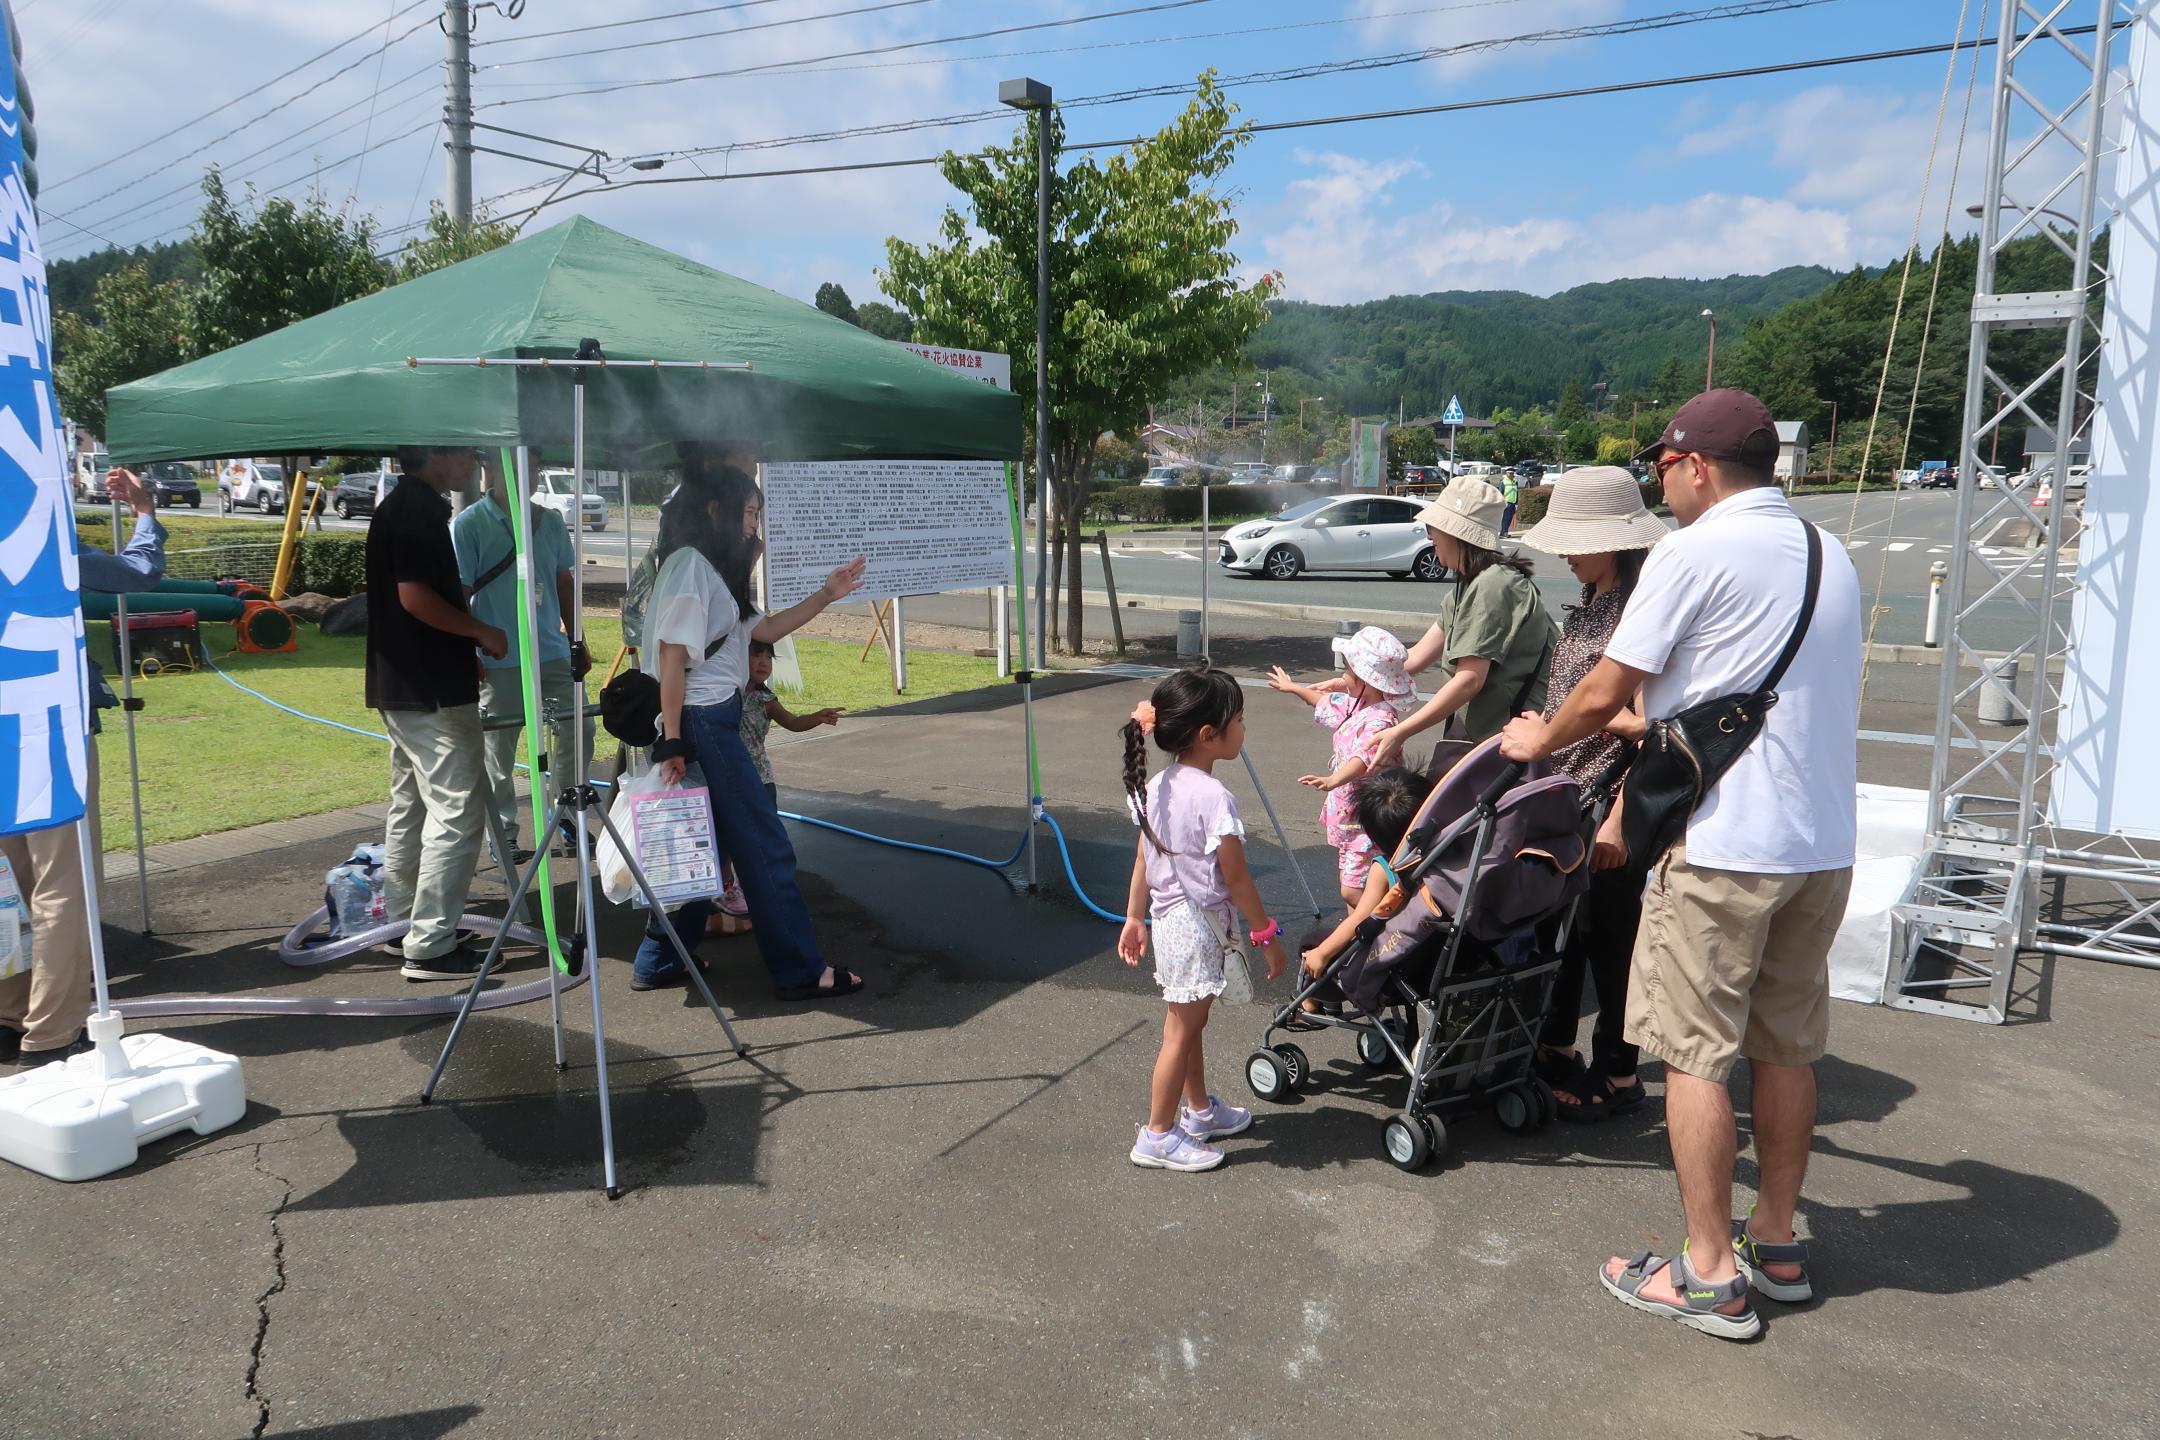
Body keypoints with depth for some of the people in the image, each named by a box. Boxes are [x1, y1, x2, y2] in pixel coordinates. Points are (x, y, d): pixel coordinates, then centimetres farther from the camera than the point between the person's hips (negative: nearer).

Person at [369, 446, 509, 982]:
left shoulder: (400, 506, 16)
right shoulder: (420, 510, -15)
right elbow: (415, 596, -22)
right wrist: (482, 632, -12)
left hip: (403, 685, 11)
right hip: (434, 690, -11)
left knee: (411, 807, 17)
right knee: (457, 811, -8)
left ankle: (403, 925, 27)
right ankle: (431, 947, -5)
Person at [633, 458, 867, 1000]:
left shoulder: (712, 569, 18)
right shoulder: (690, 564, -13)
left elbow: (764, 629, 22)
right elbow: (672, 656, -18)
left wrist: (827, 595, 15)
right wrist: (671, 741, -21)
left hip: (714, 720, 10)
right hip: (702, 722, -10)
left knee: (706, 847, 15)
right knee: (764, 845, -4)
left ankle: (660, 964, 22)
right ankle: (800, 970, 5)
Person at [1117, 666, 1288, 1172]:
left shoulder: (1156, 787, 1)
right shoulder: (1214, 797, -23)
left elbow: (1143, 860, 9)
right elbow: (1236, 879, -18)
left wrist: (1135, 917, 18)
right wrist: (1266, 935, -8)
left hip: (1168, 916, 9)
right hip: (1199, 924, -9)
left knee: (1189, 1023, 22)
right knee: (1181, 1030, 3)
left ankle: (1200, 1111, 39)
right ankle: (1157, 1136, 14)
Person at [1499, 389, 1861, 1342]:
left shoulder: (1692, 555, -11)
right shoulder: (1831, 558, 13)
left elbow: (1601, 698, -8)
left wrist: (1539, 741, 12)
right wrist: (1653, 724, 33)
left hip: (1723, 845, -8)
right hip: (1825, 845, 8)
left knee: (1695, 1053, 2)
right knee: (1786, 1047, 17)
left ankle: (1711, 1274, 9)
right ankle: (1776, 1245, 29)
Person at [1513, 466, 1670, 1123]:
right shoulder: (1590, 604, 11)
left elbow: (1651, 729, -21)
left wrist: (1619, 819, -23)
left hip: (1617, 799, -9)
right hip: (1565, 796, 9)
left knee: (1607, 931, 2)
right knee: (1560, 923, 18)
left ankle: (1617, 1073, 18)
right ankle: (1557, 1046, 34)